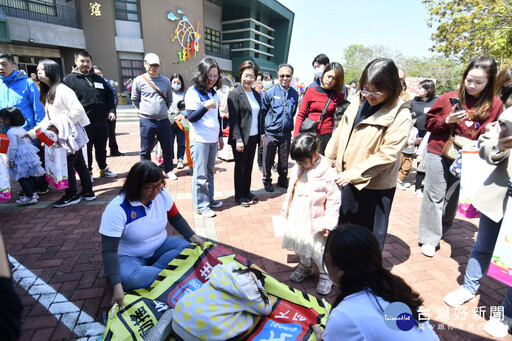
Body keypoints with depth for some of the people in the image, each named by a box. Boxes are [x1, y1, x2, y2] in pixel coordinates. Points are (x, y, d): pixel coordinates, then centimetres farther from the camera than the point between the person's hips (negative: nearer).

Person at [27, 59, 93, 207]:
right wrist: (32, 132, 15)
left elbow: (78, 110, -21)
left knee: (67, 165, -1)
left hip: (71, 135, -9)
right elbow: (48, 118, 19)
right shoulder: (48, 93, 17)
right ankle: (88, 192, 20)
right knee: (78, 163, 12)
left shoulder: (62, 90, -13)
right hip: (62, 136, 9)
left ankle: (71, 195, 12)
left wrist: (59, 122, -17)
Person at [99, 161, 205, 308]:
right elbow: (109, 250, -26)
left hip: (159, 248, 4)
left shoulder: (162, 194, -10)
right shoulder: (117, 209, -24)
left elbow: (176, 219, 6)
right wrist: (117, 286, -36)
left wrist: (192, 236, -11)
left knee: (187, 246, -23)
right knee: (127, 277, -37)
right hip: (129, 257, -4)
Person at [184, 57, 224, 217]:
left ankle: (209, 199, 25)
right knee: (200, 174, -3)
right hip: (199, 139, -7)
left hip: (213, 139, 7)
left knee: (210, 171, 14)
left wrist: (220, 135, 23)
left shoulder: (214, 92, 14)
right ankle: (200, 205, 7)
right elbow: (191, 117, -14)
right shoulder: (193, 92, -8)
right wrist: (205, 107, -29)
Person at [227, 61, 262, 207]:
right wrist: (238, 139, -18)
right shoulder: (235, 93, -9)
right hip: (241, 137, -6)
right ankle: (239, 195, 19)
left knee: (249, 166, 15)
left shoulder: (256, 94, 11)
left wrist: (261, 134, 12)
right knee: (240, 166, 5)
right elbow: (233, 119, -14)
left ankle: (247, 191, 30)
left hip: (253, 137, 6)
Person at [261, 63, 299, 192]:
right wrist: (261, 132, -2)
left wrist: (293, 130, 13)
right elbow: (262, 112, 1)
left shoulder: (295, 94, 5)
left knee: (284, 160, 14)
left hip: (286, 133, 3)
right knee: (268, 160, 6)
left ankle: (283, 180, 33)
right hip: (270, 133, -2)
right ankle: (267, 181, 26)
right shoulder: (270, 92, -3)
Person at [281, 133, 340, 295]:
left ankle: (325, 275, 30)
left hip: (314, 221, -6)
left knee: (316, 248, 2)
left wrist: (329, 224, -14)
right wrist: (285, 210, 15)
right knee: (298, 242, 19)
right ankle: (305, 267, 46)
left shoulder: (327, 173, -19)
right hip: (296, 217, 6)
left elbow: (334, 200, -15)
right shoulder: (296, 168, 0)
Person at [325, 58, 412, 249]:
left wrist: (354, 173, -24)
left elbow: (388, 154, -21)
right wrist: (329, 157, 9)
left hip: (375, 187, -7)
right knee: (344, 226, 24)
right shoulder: (357, 102, 3)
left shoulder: (400, 115, -16)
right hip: (348, 180, 7)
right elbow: (341, 131, 12)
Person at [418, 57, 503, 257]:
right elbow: (429, 122, 3)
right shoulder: (449, 98, -1)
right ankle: (429, 239, 10)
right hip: (439, 154, -1)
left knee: (452, 198, 8)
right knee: (435, 196, 1)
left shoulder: (495, 105, 4)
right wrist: (447, 120, -14)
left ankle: (439, 231, 28)